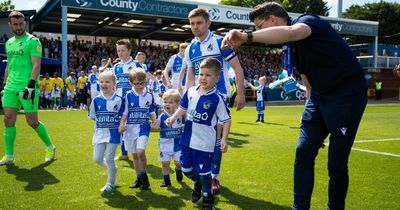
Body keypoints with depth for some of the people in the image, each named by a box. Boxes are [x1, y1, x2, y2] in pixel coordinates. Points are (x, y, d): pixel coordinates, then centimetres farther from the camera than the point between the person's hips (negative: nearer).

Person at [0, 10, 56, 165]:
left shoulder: (32, 41, -5)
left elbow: (36, 65, -13)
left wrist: (31, 85, -23)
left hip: (28, 87, -6)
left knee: (32, 122, -3)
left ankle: (50, 147, 19)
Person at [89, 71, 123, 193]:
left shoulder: (118, 100, -6)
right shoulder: (96, 100, 1)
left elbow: (122, 116, 0)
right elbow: (92, 116, 9)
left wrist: (121, 125, -9)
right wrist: (101, 123, 3)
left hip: (113, 133, -4)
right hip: (99, 132, 4)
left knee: (109, 158, -1)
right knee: (97, 158, 6)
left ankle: (110, 184, 16)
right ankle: (112, 169, 36)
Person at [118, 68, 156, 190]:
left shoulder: (149, 96, 1)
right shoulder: (128, 96, -4)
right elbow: (124, 112, -2)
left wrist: (154, 121, -7)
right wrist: (121, 124, -15)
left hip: (143, 127, -1)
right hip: (130, 128, 1)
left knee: (140, 152, -19)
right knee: (134, 155, 10)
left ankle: (144, 176, 2)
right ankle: (139, 179, 25)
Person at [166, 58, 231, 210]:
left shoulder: (217, 98, -14)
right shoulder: (191, 92, 0)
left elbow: (226, 120, -9)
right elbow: (183, 108, 14)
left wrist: (224, 139, -15)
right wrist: (173, 118, -1)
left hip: (205, 142, -5)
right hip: (188, 139, 5)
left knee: (203, 172, 6)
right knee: (186, 168, 15)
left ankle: (207, 196, 32)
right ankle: (197, 183, 46)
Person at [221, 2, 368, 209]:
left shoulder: (307, 20, -15)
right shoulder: (293, 46, 11)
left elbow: (290, 32, -42)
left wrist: (248, 36, -48)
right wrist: (311, 113, 18)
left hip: (347, 94, -8)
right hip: (319, 96, 8)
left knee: (336, 163, -2)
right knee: (303, 153, 1)